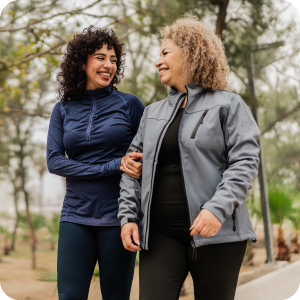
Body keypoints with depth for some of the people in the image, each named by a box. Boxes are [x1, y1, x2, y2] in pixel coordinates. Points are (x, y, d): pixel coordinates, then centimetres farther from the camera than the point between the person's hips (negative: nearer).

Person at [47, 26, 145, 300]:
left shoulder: (129, 104, 2)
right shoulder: (63, 110, 8)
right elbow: (54, 161, -2)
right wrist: (113, 166, -13)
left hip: (117, 216, -2)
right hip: (76, 216, 2)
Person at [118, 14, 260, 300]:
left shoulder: (228, 104, 2)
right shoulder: (153, 112, 18)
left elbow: (245, 161, -8)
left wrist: (217, 208, -21)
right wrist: (128, 215, 4)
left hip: (215, 233, -4)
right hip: (160, 233, 4)